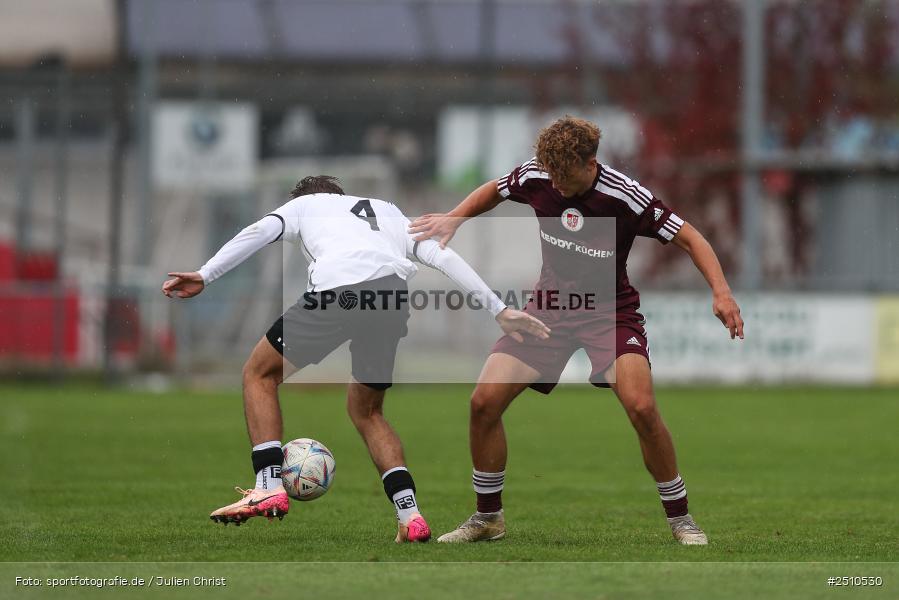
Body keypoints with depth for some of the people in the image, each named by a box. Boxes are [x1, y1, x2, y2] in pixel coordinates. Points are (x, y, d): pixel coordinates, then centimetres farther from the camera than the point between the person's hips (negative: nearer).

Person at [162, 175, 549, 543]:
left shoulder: (305, 205, 30)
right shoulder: (390, 213, 40)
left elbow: (261, 231, 10)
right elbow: (443, 257, 28)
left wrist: (205, 276, 3)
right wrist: (499, 310, 24)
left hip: (336, 289, -4)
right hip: (393, 299, 4)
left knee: (260, 374, 16)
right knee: (365, 410, 23)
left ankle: (269, 488, 0)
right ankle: (410, 515, 6)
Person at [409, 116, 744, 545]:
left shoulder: (626, 197, -21)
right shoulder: (535, 177, -10)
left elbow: (689, 238, -13)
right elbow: (494, 191, 13)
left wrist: (720, 292, -26)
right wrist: (454, 218, -3)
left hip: (610, 312, -4)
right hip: (549, 307, 4)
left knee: (642, 408, -26)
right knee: (484, 402, -10)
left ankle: (680, 519, -7)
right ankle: (488, 518, 10)